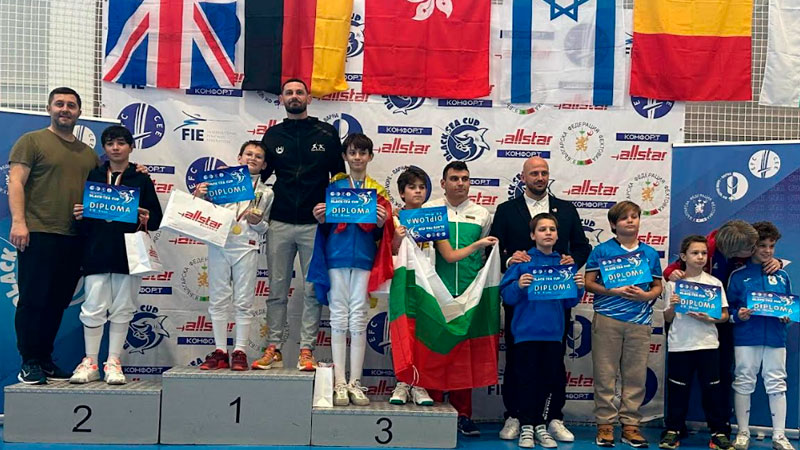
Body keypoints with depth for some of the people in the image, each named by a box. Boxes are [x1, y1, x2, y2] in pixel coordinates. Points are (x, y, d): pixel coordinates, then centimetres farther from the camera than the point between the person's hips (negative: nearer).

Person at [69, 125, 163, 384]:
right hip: (96, 254, 1)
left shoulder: (142, 180, 7)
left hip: (129, 255, -1)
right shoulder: (92, 177, 11)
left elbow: (157, 218, 6)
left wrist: (146, 221, -15)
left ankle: (113, 363, 13)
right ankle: (90, 363, 14)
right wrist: (78, 216, -8)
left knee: (122, 310, 4)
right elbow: (80, 209, 14)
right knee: (93, 309, 2)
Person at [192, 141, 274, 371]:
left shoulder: (266, 193, 13)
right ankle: (220, 352, 9)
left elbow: (265, 227, 13)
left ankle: (240, 352, 6)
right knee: (218, 299, 3)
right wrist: (198, 196, -6)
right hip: (219, 244, 1)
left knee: (243, 301, 0)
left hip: (246, 248, 0)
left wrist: (256, 221, -7)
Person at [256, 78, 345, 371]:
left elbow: (339, 176, 8)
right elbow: (261, 174, 16)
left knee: (313, 291, 1)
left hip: (315, 225, -2)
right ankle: (274, 350, 12)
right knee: (277, 290, 5)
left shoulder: (326, 134, 6)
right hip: (280, 224, 2)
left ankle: (306, 352, 6)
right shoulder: (273, 135, 12)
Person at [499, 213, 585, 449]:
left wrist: (579, 288, -8)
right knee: (529, 380, 3)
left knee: (548, 380, 10)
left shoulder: (564, 263, 8)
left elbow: (569, 301, 10)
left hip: (553, 332, 3)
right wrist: (518, 286, -25)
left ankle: (539, 425, 25)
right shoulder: (523, 261, -3)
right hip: (527, 330, -3)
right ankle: (527, 427, 16)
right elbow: (507, 296, -6)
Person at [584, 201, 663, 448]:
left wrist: (646, 295, -7)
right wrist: (614, 291, -15)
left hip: (640, 321, 3)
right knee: (605, 374, 1)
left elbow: (658, 286, 15)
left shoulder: (650, 253, 11)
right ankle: (605, 424, 9)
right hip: (607, 319, -2)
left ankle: (630, 424, 15)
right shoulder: (601, 251, 2)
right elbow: (589, 283, -1)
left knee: (636, 375, 5)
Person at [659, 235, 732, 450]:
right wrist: (672, 306, -16)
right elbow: (668, 318, 5)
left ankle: (719, 432, 11)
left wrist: (709, 319, -16)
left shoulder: (714, 283, 4)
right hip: (679, 344, 0)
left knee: (712, 389, 2)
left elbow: (725, 315, 3)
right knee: (677, 389, 5)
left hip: (707, 344, 0)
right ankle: (672, 430, 15)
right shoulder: (673, 283, 3)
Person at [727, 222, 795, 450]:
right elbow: (727, 307, 4)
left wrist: (788, 317, -4)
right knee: (743, 384, 4)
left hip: (775, 338, 2)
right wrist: (737, 315, -16)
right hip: (745, 338, -2)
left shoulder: (781, 276, 11)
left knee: (777, 385, 5)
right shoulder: (738, 275, 2)